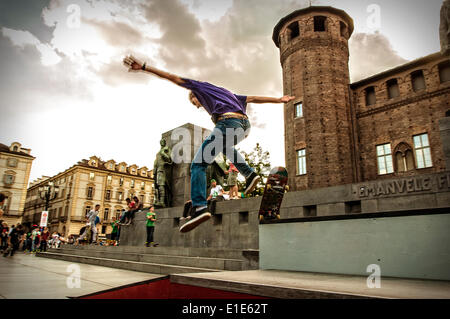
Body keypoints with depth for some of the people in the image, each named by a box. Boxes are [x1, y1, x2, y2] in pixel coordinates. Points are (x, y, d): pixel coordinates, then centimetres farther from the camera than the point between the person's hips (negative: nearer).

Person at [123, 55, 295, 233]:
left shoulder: (201, 87, 23)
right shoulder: (225, 94, 39)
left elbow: (173, 78, 18)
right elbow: (253, 99, 36)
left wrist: (144, 67, 16)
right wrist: (279, 100, 35)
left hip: (228, 123, -7)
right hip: (244, 125, 8)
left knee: (198, 165, -5)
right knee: (225, 148, 38)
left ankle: (200, 207, -23)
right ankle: (249, 174, 21)